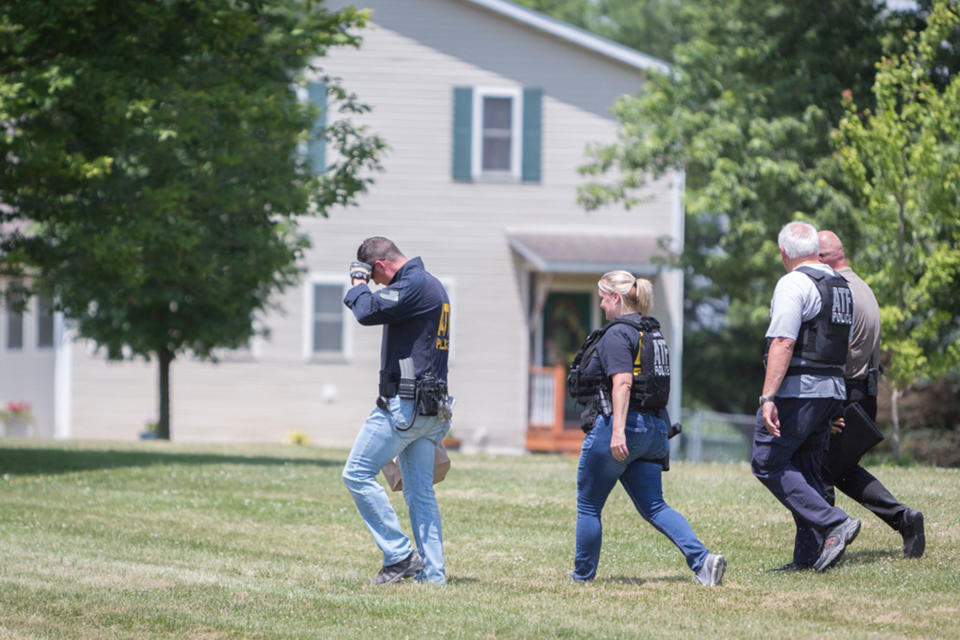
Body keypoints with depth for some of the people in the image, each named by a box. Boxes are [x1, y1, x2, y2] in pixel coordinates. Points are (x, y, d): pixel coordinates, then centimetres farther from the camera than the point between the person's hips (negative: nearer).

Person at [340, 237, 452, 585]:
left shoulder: (413, 285, -14)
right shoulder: (432, 284, 19)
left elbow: (368, 311, -20)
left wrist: (359, 284, -5)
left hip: (404, 405, -10)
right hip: (431, 407, 10)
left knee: (357, 474, -4)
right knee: (421, 493, 9)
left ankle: (400, 556, -7)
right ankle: (433, 573, 6)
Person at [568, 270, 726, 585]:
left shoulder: (617, 335, -12)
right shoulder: (653, 333, 16)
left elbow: (623, 382, -23)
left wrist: (618, 430, -30)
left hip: (618, 426, -8)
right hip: (654, 428, 8)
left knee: (588, 505, 8)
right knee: (654, 507, 5)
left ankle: (582, 575, 17)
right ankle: (702, 559, -13)